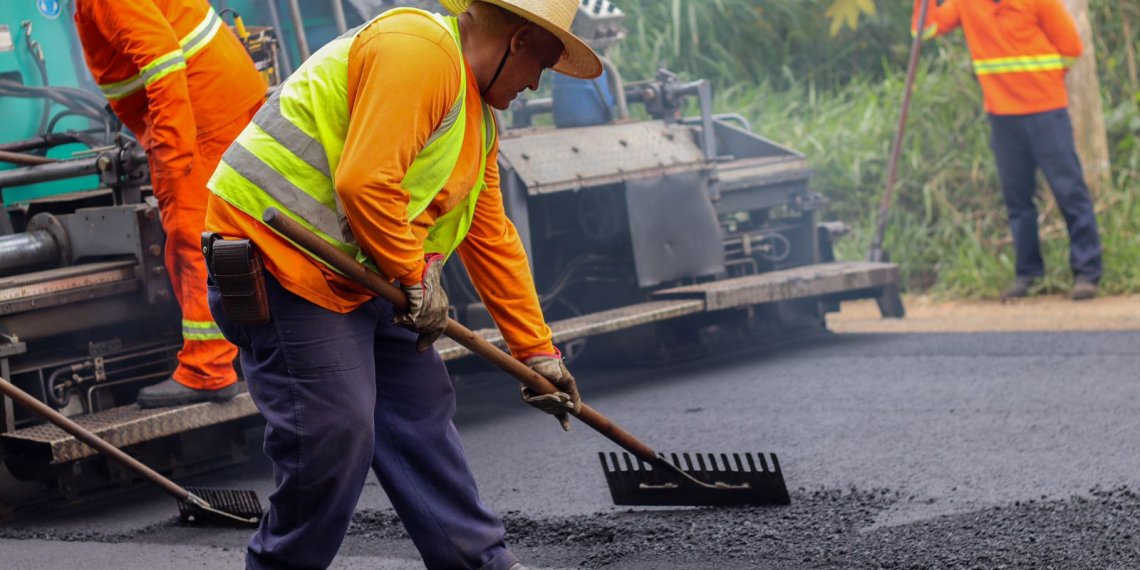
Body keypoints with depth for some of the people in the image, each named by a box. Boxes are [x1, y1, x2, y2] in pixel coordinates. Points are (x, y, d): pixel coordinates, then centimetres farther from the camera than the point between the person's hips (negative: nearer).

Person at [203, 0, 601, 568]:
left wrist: (538, 352, 22)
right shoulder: (419, 49, -19)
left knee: (419, 409, 13)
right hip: (280, 258, -11)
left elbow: (492, 239, 22)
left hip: (361, 275, 11)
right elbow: (366, 184, -28)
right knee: (333, 437, -10)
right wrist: (417, 277, -15)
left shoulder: (478, 115, 16)